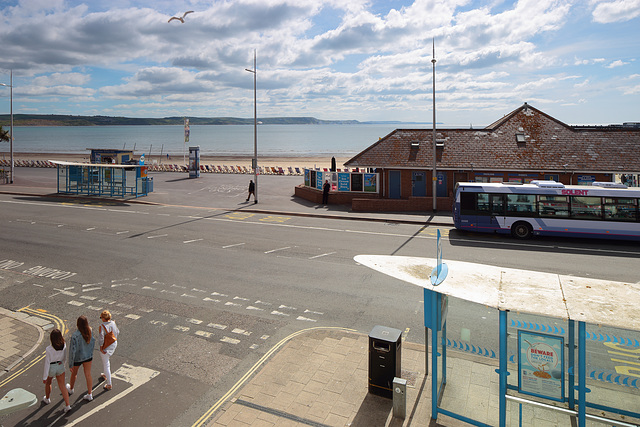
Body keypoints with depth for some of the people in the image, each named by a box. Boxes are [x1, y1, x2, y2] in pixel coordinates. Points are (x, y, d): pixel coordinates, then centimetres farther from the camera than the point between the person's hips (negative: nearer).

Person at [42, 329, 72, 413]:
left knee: (48, 383, 29)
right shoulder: (64, 346, -16)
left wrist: (44, 377, -9)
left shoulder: (49, 349, -28)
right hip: (60, 366, 3)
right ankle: (68, 406, 3)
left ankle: (47, 399, 53)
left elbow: (47, 363, -20)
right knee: (62, 386, 9)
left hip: (51, 368, -2)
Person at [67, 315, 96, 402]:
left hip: (77, 358, -3)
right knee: (88, 374, 15)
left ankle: (71, 389, 53)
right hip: (88, 356, 3)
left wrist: (70, 365, -13)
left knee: (74, 373, 25)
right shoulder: (90, 332, -17)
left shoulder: (75, 336, -32)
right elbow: (93, 343, 1)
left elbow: (72, 351, -25)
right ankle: (90, 394, 24)